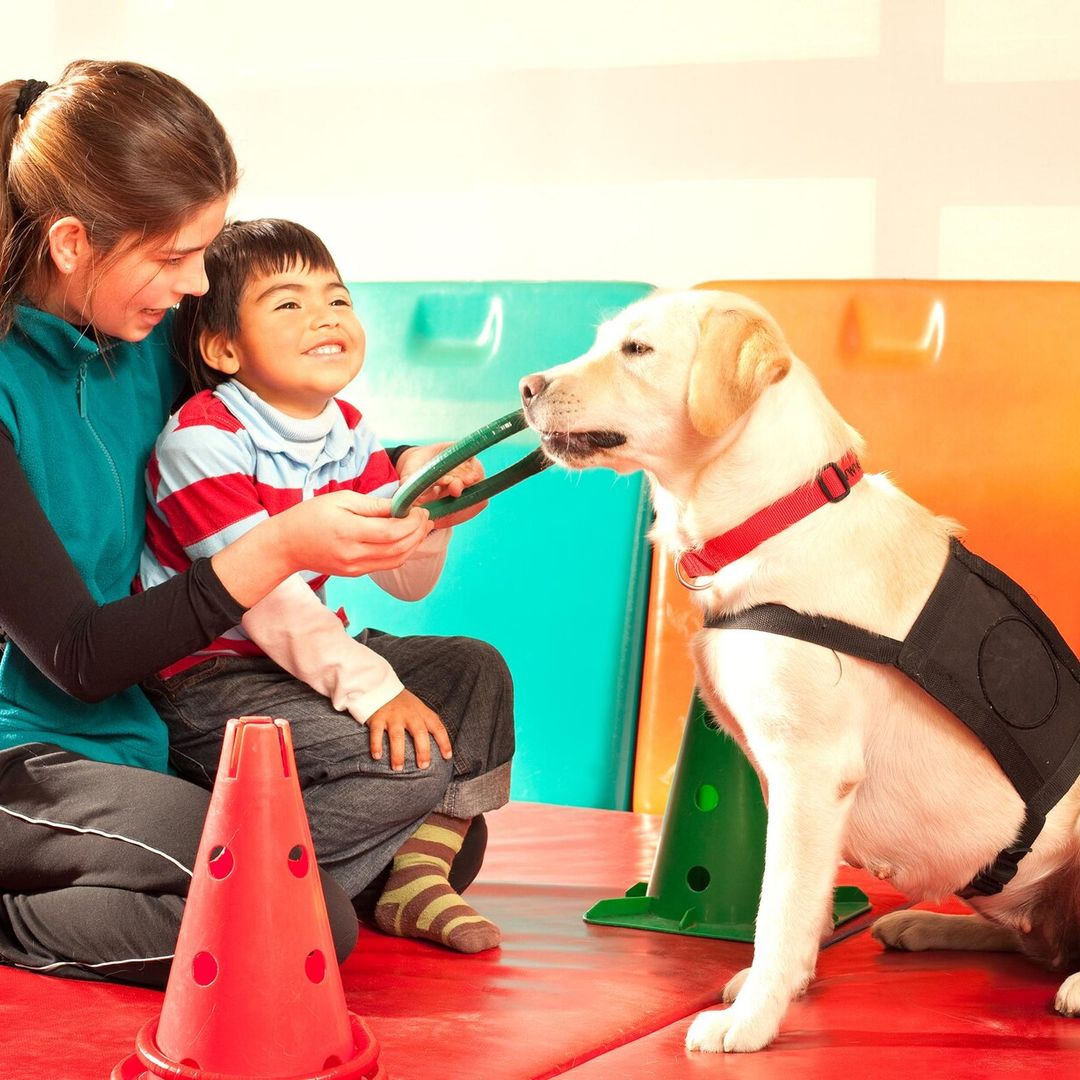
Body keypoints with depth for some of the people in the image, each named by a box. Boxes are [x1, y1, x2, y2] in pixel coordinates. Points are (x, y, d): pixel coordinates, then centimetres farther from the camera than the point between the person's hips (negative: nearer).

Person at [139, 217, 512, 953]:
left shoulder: (349, 435, 6)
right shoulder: (202, 440, -18)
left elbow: (405, 579, 7)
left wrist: (424, 502, -15)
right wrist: (371, 688, -31)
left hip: (296, 661, 9)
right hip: (204, 679, -9)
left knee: (471, 671, 2)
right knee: (399, 762, -26)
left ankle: (417, 875, 6)